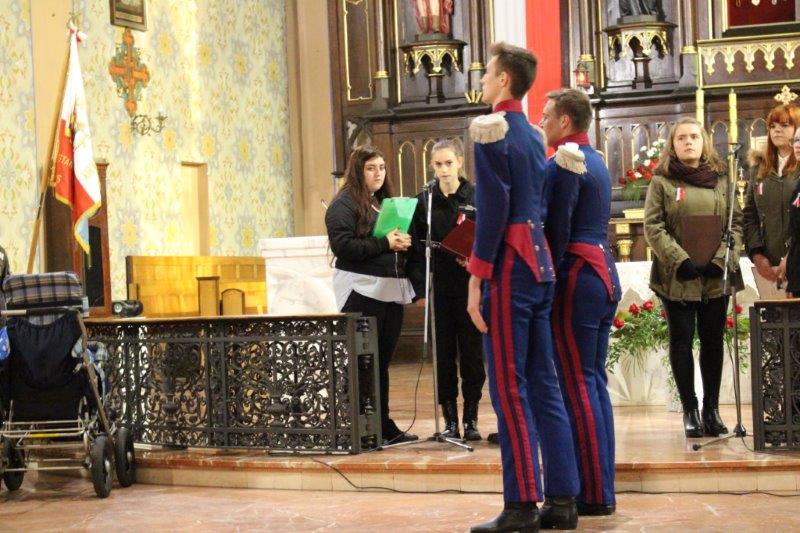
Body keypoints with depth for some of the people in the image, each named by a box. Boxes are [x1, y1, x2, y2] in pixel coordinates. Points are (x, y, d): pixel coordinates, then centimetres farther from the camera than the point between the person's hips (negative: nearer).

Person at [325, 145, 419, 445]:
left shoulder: (387, 203, 20)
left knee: (382, 361, 11)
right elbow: (342, 245, -16)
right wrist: (384, 244, -19)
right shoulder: (344, 204, -4)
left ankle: (384, 426, 15)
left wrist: (405, 242, 2)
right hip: (362, 291, -7)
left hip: (391, 290, 8)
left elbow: (401, 243, 26)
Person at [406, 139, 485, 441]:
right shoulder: (424, 201, 6)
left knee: (472, 353, 2)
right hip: (438, 289, 1)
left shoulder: (477, 197, 2)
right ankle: (450, 420, 11)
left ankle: (470, 419, 11)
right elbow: (416, 248, 4)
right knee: (444, 354, 4)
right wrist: (419, 289, -3)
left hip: (470, 287, -1)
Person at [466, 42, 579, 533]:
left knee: (508, 388, -6)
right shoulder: (533, 136, 16)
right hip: (540, 266, 8)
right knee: (543, 384, 10)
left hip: (508, 269, -8)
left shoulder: (491, 129, -9)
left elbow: (493, 210, -16)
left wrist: (476, 279, -15)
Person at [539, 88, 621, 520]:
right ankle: (602, 490, 12)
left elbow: (556, 229, -15)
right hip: (605, 273, 9)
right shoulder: (596, 162, 19)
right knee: (594, 381, 10)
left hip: (576, 277, -9)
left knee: (577, 385, -7)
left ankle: (592, 495, -6)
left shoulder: (562, 163, -11)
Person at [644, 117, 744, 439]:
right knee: (682, 341, 2)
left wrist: (723, 259, -9)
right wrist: (679, 260, -15)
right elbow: (653, 227, -5)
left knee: (713, 342, 7)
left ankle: (711, 409, 16)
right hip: (677, 277, -2)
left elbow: (736, 223, 5)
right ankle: (690, 410, 8)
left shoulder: (721, 180, 9)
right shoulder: (662, 182, 2)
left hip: (716, 277, 2)